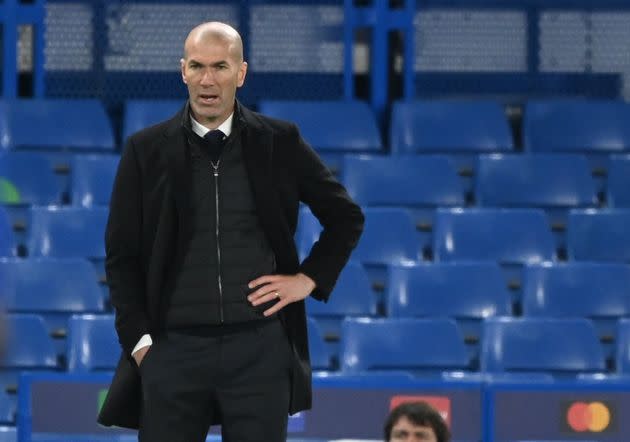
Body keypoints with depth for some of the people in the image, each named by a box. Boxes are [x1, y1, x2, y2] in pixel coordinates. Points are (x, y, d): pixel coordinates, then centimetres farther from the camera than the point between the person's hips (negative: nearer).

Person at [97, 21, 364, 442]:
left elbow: (346, 217, 15)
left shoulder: (279, 142, 4)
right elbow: (122, 256, 6)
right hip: (173, 348, 0)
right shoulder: (146, 150, 4)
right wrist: (139, 341, -2)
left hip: (260, 347, 0)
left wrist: (309, 279, 4)